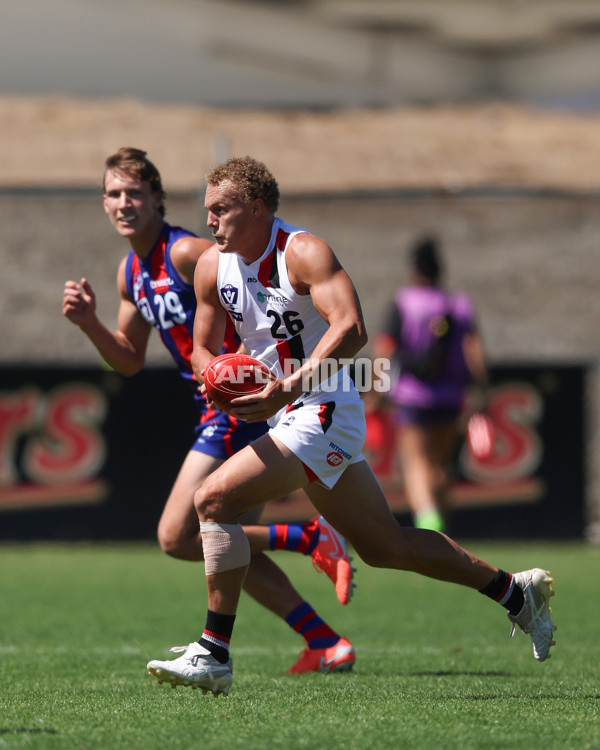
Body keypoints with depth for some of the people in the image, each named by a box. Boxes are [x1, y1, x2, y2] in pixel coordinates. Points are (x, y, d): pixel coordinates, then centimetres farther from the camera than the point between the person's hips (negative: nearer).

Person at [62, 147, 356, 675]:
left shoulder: (185, 252, -14)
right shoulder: (132, 273, 14)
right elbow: (130, 360, 22)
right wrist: (89, 322, 5)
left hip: (240, 408, -10)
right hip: (221, 410, 10)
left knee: (176, 538, -11)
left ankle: (312, 539, -9)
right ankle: (327, 644, 13)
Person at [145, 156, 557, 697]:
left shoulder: (304, 252, -16)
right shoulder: (213, 266, 6)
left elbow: (351, 330, -28)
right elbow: (204, 348, 15)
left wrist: (289, 388, -37)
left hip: (324, 412, -8)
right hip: (290, 417, 9)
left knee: (215, 499, -20)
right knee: (385, 546, 16)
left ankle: (214, 654, -15)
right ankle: (516, 592, 29)